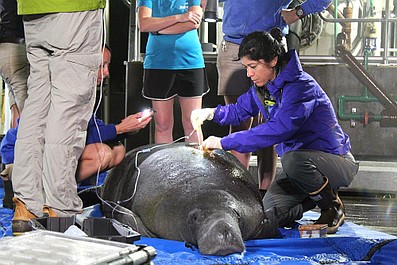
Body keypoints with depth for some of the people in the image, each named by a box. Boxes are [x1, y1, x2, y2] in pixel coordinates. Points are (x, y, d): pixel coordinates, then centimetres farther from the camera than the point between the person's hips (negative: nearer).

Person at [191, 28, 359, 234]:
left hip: (336, 161, -7)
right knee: (271, 212, -13)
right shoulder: (261, 86, 3)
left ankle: (332, 205, -11)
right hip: (299, 162, 7)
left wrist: (224, 143, -34)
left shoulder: (300, 86, -25)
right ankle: (319, 191, 15)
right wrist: (212, 113, -2)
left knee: (292, 159, -38)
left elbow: (278, 129, -36)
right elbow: (240, 110, 20)